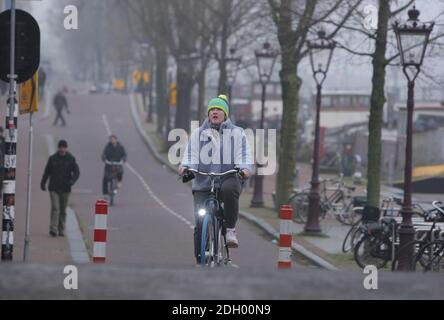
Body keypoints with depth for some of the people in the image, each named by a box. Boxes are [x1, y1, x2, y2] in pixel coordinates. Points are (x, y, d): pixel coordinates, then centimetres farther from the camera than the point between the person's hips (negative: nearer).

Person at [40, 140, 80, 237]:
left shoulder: (71, 159, 1)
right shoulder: (52, 158, 3)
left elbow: (76, 172, 0)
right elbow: (47, 172, 12)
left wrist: (72, 180, -18)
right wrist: (43, 183, 17)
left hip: (65, 189, 1)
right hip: (54, 188, -1)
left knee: (63, 210, 8)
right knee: (55, 208, -13)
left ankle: (61, 230, 17)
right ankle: (53, 229, -19)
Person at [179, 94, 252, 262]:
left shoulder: (237, 133, 13)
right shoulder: (198, 133, 17)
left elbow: (243, 154, 2)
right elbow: (191, 154, 7)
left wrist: (245, 168, -19)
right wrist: (185, 166, -15)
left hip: (228, 178, -1)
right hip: (203, 183, 1)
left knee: (229, 189, -39)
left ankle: (230, 229, -21)